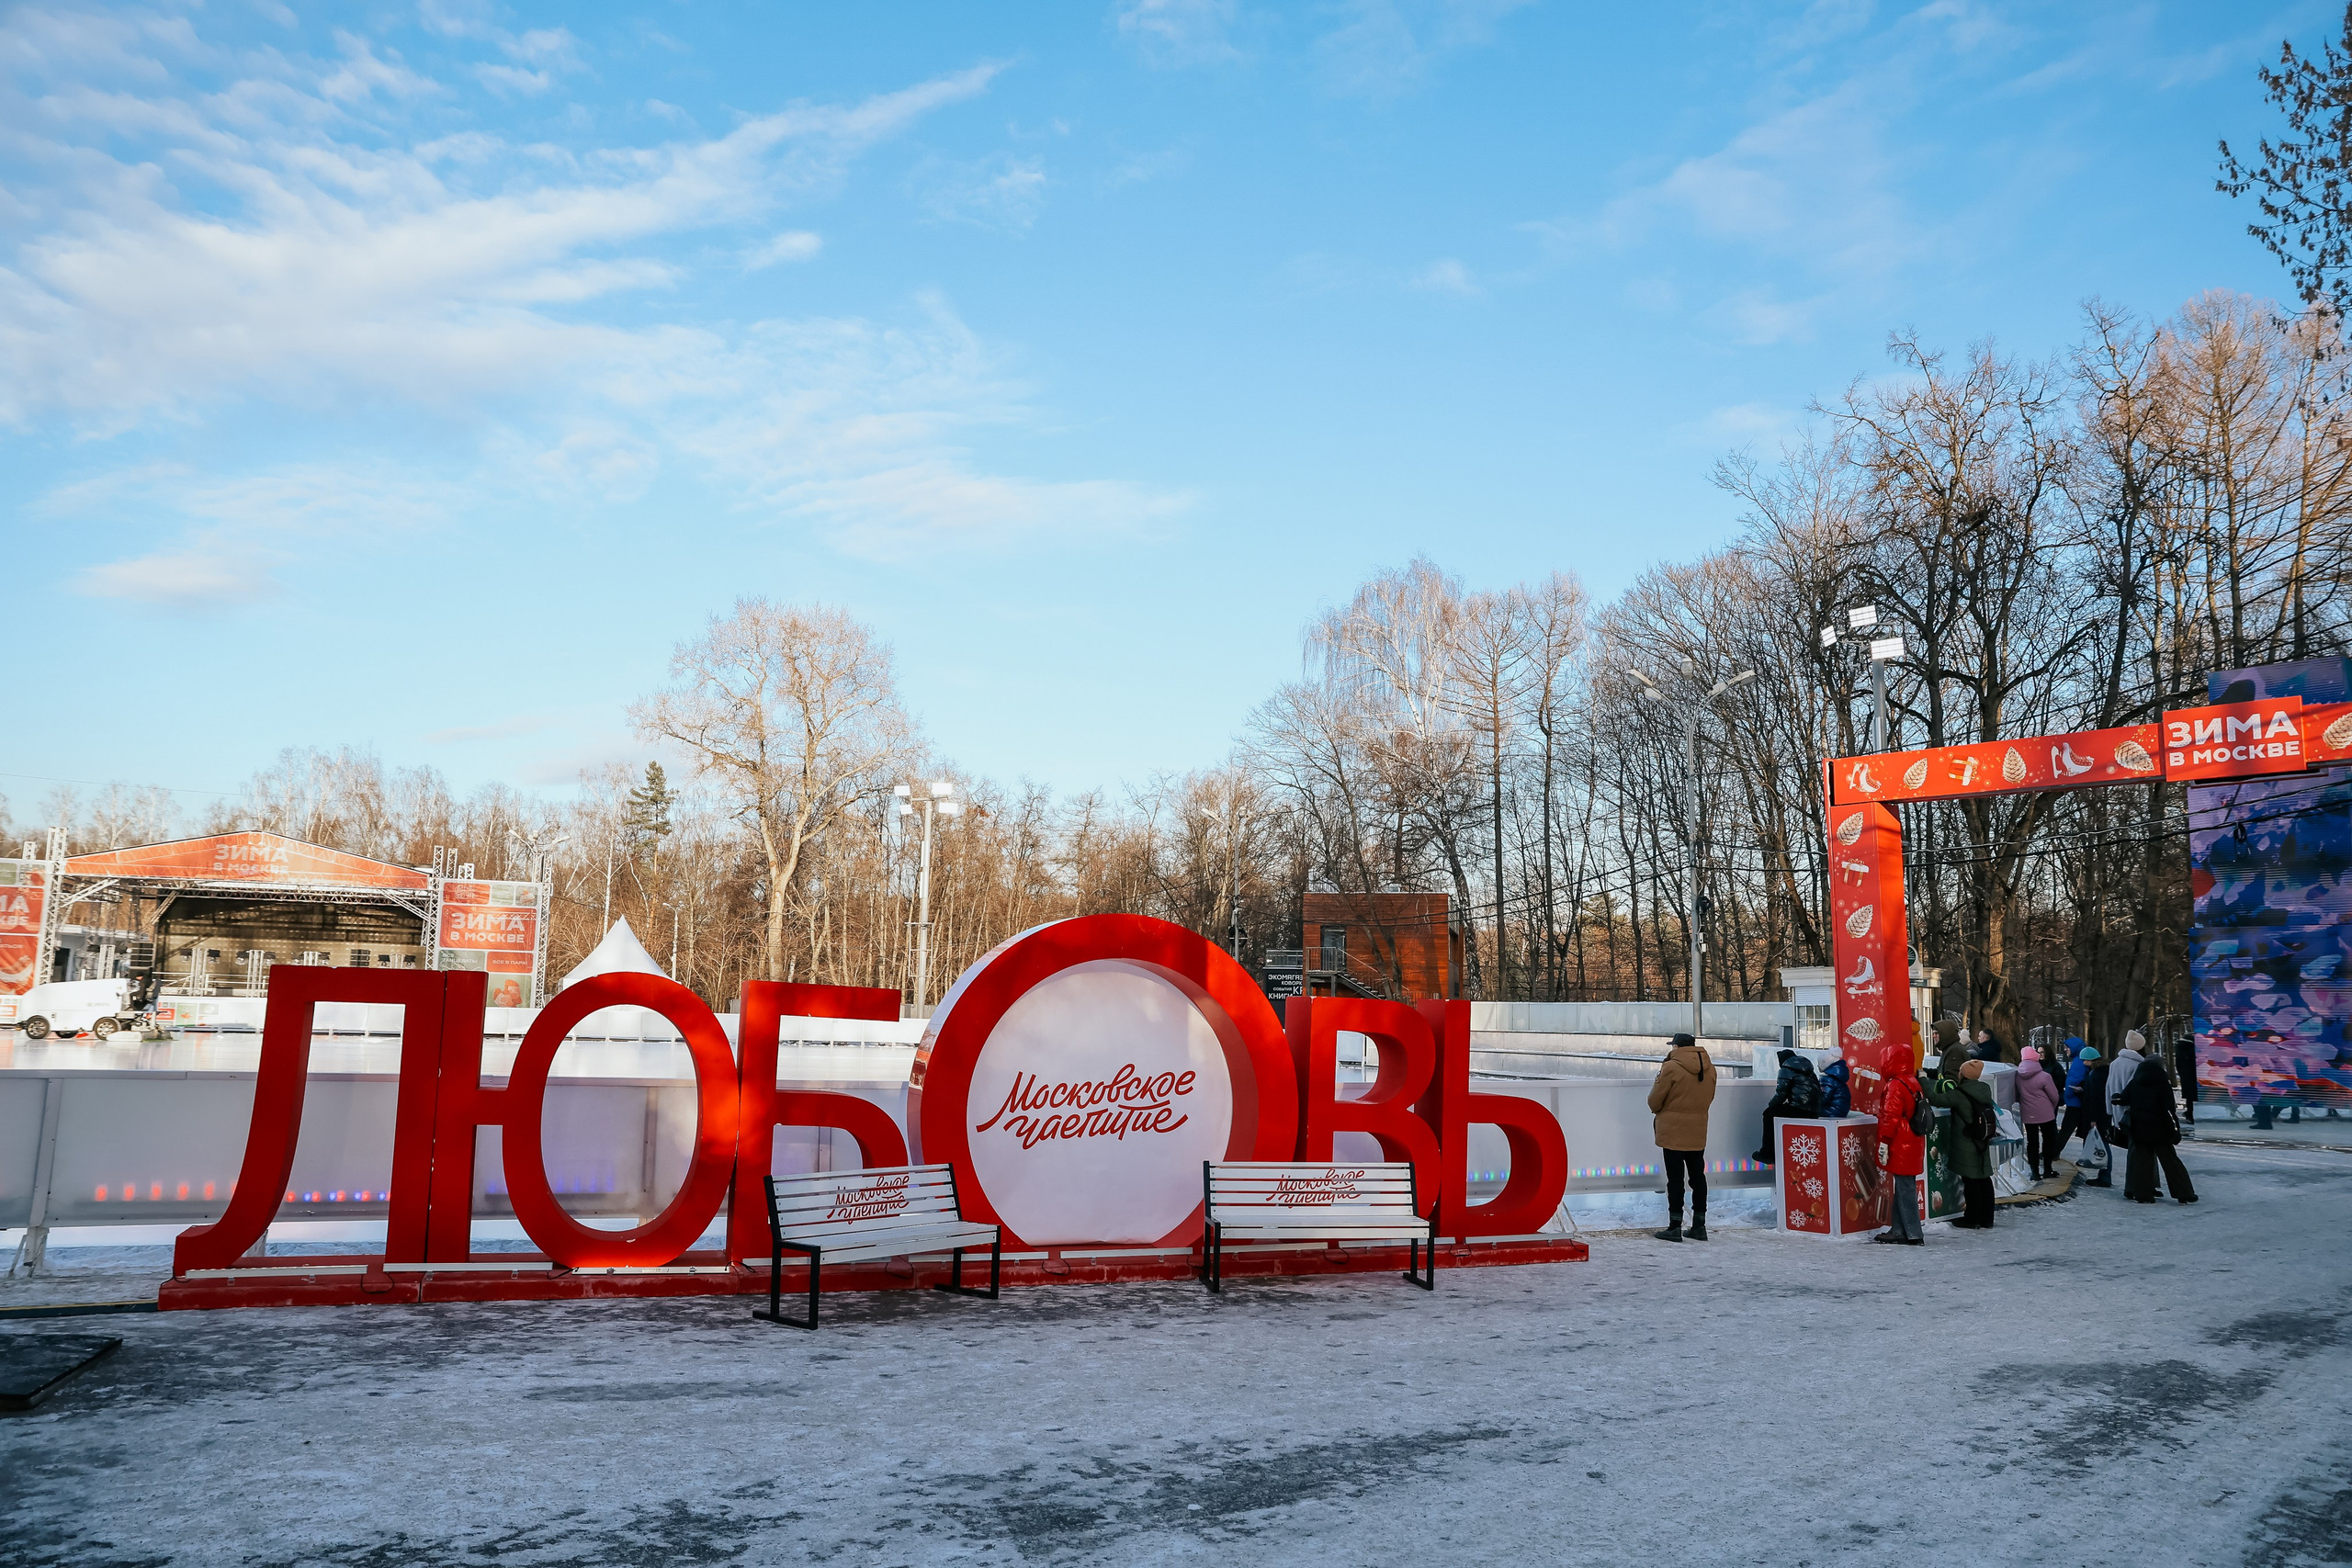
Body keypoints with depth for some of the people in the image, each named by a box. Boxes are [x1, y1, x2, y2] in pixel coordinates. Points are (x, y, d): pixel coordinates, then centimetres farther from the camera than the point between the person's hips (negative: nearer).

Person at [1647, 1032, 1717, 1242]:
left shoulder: (1671, 1068, -14)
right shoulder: (1709, 1069, 4)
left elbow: (1654, 1101, -8)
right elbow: (1708, 1098, 13)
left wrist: (1658, 1111, 14)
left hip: (1673, 1132, -5)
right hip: (1698, 1133, 5)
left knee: (1675, 1178, -2)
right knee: (1698, 1176, 12)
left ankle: (1675, 1227, 0)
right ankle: (1699, 1225, 16)